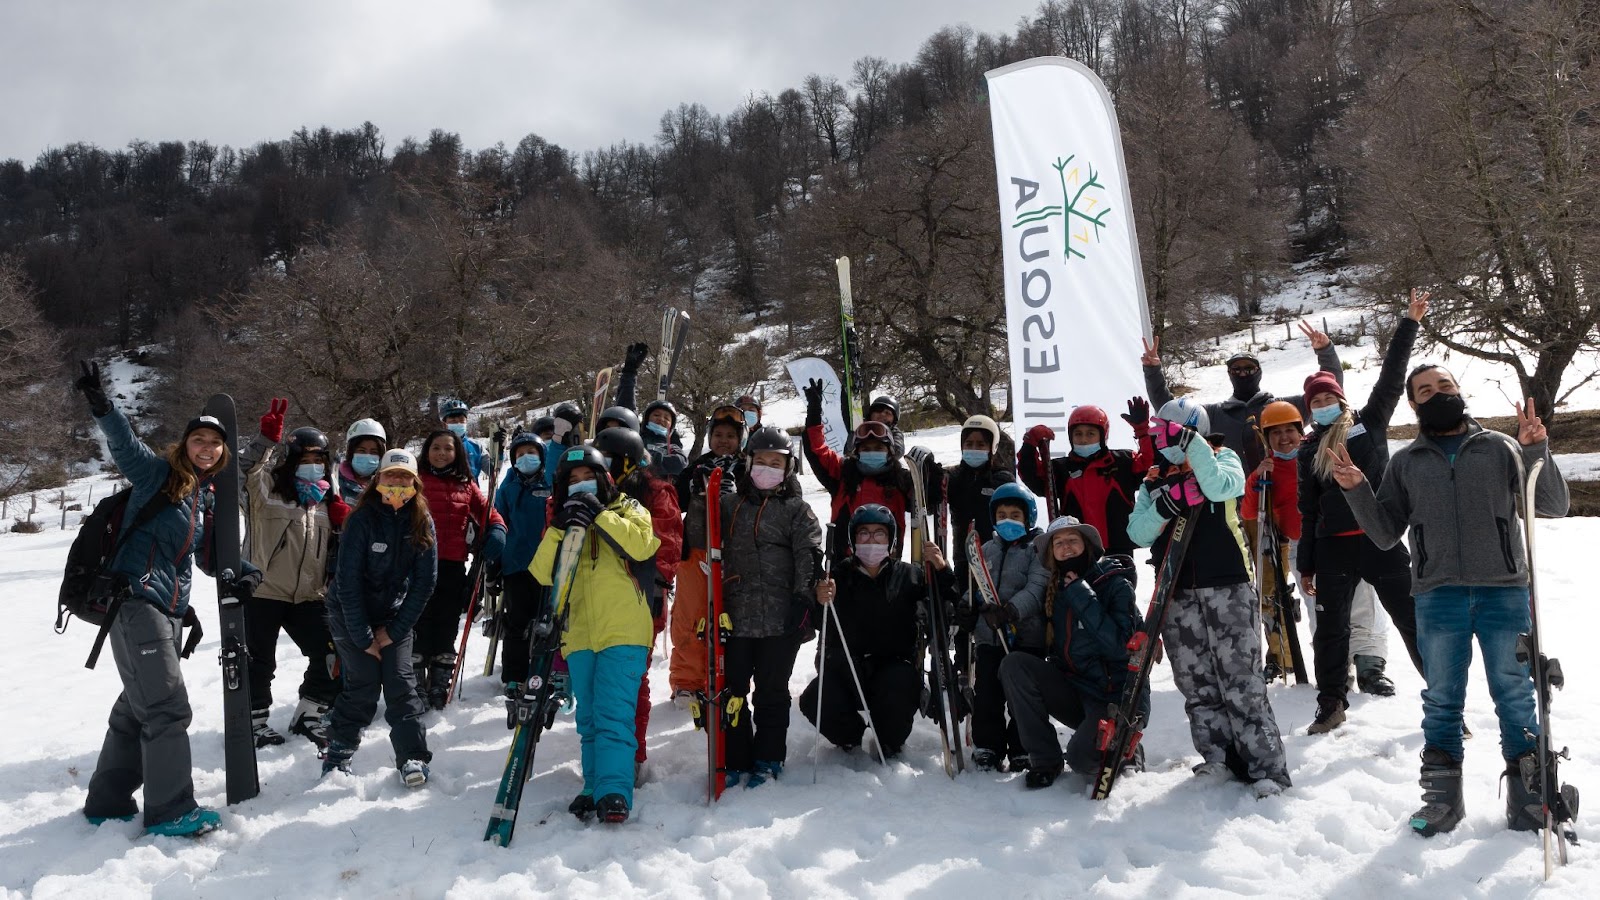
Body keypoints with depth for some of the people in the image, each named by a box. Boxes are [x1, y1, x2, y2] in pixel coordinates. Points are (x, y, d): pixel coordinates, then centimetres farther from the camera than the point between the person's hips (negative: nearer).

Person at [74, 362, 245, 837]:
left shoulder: (207, 497, 16)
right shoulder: (158, 474, -3)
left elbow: (207, 555, 21)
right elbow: (125, 445, -21)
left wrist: (242, 572, 3)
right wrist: (101, 406, -39)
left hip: (169, 611, 8)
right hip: (135, 601, -8)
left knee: (138, 707, 16)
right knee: (167, 708, -8)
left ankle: (108, 803, 29)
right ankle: (170, 811, 0)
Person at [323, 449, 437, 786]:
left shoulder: (422, 521, -7)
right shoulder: (362, 519, -17)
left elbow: (424, 581, -5)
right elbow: (348, 581, -16)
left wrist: (394, 630, -8)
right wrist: (364, 638, -16)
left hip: (395, 614, 3)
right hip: (351, 613, -3)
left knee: (401, 681, -7)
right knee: (365, 685, -9)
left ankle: (413, 758, -1)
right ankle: (337, 755, 10)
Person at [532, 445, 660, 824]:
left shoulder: (626, 510, 8)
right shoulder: (559, 522, 18)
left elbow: (643, 545, -13)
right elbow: (542, 573, 3)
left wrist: (599, 515, -12)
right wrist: (559, 531, -11)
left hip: (623, 632, -5)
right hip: (580, 635, 5)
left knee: (614, 714, -14)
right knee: (588, 719, 10)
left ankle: (614, 792, -17)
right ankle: (595, 787, 18)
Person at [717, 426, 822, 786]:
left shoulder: (797, 509, 6)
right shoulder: (729, 505, 15)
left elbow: (809, 555, -4)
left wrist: (804, 599, -16)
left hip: (780, 618, -3)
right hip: (734, 616, 3)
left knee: (772, 692, 5)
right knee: (731, 691, 6)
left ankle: (768, 760, 18)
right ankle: (736, 760, 17)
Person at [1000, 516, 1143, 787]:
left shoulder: (1116, 584, -10)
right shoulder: (1055, 590, 6)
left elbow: (1120, 647, -23)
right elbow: (1047, 648, 8)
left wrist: (1083, 597, -22)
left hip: (1117, 697, -6)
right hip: (1073, 691, 6)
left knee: (1081, 759, -30)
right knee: (1013, 664, -17)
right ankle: (1045, 760, -9)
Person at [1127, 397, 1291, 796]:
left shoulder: (1222, 460, 6)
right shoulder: (1154, 480, 16)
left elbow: (1220, 487, -18)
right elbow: (1138, 533, 4)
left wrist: (1193, 444, -18)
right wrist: (1162, 509, -14)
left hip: (1226, 585, -4)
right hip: (1177, 592, 5)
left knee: (1239, 677, -9)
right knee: (1195, 681, 6)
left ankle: (1267, 767, -6)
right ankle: (1217, 755, 16)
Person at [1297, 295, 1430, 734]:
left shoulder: (1369, 423, 6)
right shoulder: (1309, 449, 10)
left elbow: (1392, 376, -3)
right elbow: (1308, 511, 11)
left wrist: (1410, 323, -7)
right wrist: (1306, 564, 10)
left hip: (1380, 539, -3)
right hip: (1333, 547, 3)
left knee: (1413, 620, -1)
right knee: (1330, 629, 9)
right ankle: (1331, 704, 24)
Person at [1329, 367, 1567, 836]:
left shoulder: (1499, 447, 8)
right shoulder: (1406, 462, 12)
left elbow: (1554, 507, 3)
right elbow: (1386, 535, 10)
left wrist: (1536, 451, -11)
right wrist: (1358, 490, -5)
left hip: (1505, 591, -1)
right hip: (1438, 595, 1)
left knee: (1515, 696, 4)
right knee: (1441, 699, 7)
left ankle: (1526, 796, 16)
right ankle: (1442, 797, 17)